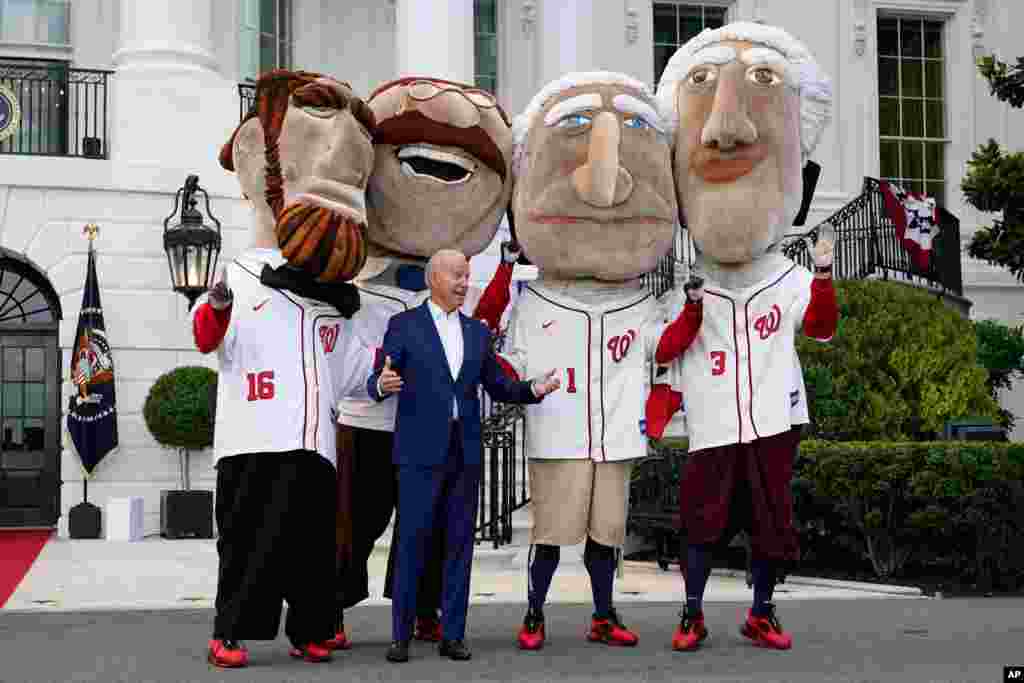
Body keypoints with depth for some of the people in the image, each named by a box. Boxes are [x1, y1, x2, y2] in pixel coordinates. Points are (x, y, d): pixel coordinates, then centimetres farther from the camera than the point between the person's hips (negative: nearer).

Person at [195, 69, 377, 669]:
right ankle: (230, 634, 4)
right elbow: (207, 339, -11)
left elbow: (351, 369, 23)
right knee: (250, 540, -4)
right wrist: (216, 308, -32)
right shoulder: (239, 278, 4)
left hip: (312, 445, 5)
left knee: (312, 542, 5)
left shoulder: (333, 307, 21)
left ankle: (310, 631, 15)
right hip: (254, 440, -5)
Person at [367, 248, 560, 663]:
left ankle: (452, 634, 11)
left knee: (459, 542, 5)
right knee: (412, 541, -3)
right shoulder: (404, 325, 1)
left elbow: (498, 387, 17)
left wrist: (534, 389, 0)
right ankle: (401, 636, 5)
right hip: (420, 450, -4)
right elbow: (376, 383, -4)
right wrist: (382, 384, -27)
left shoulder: (477, 332, 14)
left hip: (464, 451, 4)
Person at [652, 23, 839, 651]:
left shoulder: (791, 279, 5)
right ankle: (693, 615, 9)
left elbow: (822, 327, -6)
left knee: (772, 521, 6)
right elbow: (663, 352, 0)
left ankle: (761, 613, 20)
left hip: (773, 418, 1)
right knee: (705, 519, -3)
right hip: (713, 425, -1)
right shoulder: (691, 286, 3)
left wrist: (824, 276, -18)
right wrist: (691, 309, -13)